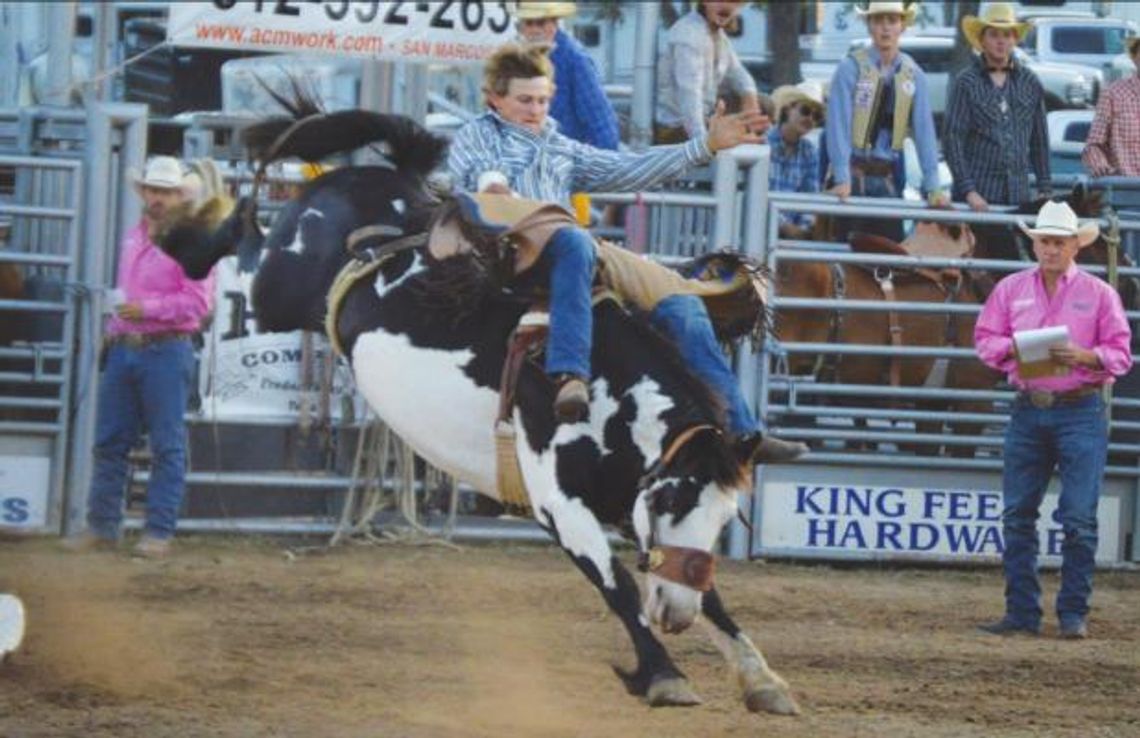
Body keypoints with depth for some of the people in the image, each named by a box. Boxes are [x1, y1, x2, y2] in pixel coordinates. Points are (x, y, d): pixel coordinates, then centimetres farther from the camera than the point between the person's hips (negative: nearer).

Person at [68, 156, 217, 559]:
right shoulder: (132, 239, 18)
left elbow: (200, 300, -14)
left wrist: (149, 308, -21)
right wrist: (113, 329, 16)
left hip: (166, 350, -7)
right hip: (123, 349, 7)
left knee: (166, 445, -3)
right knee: (109, 441, 8)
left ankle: (159, 532, -1)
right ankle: (102, 526, 14)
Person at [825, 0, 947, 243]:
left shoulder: (913, 74, 5)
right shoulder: (851, 68, -6)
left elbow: (924, 131, 3)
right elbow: (838, 125, -12)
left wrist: (932, 187, -4)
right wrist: (842, 180, -20)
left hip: (889, 177, 3)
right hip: (854, 174, -3)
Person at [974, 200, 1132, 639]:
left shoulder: (1098, 294, 3)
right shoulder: (1011, 290, 10)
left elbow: (1120, 355, 1)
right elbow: (985, 339, 10)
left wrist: (1083, 356, -17)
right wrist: (1013, 349, -10)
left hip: (1080, 410, -3)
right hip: (1028, 409, 3)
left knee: (1079, 518, -5)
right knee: (1017, 516, 3)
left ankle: (1073, 615, 2)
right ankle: (1021, 613, 9)